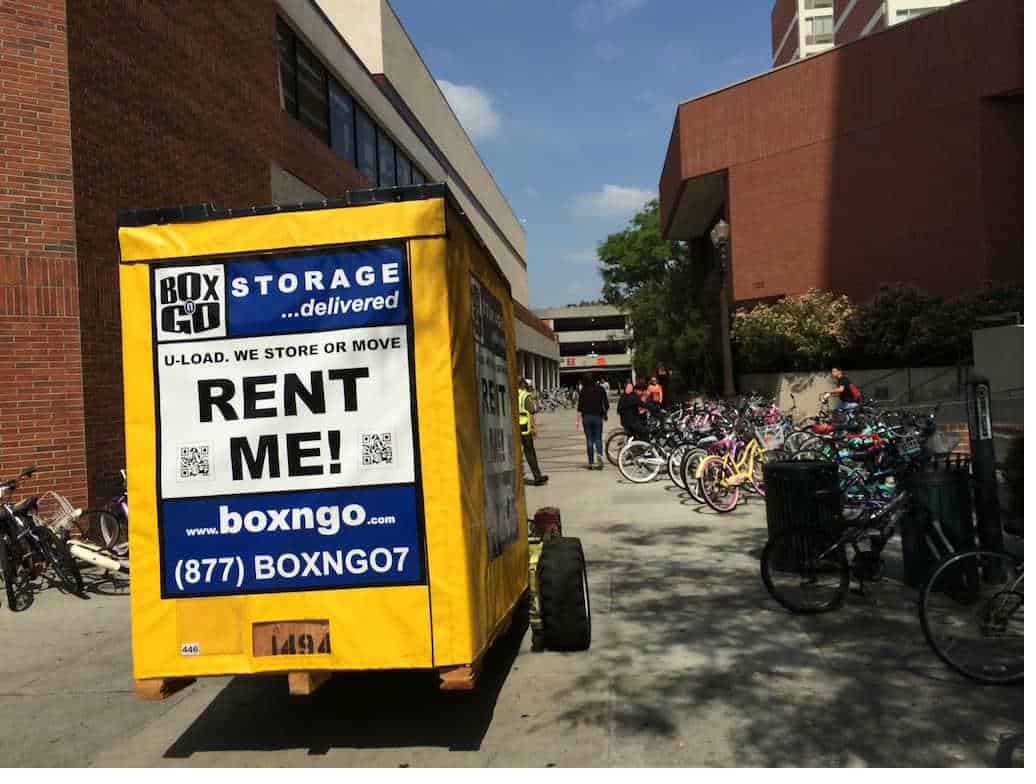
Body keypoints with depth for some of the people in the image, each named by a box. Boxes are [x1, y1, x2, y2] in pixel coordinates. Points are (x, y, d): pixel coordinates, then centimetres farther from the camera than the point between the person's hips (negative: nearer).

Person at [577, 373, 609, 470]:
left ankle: (590, 462, 7)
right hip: (598, 416, 1)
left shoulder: (583, 391, -1)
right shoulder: (600, 389, 3)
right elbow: (606, 404, 3)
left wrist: (577, 420, -2)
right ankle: (600, 454, -22)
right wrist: (605, 414, 18)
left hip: (587, 416, -1)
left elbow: (580, 406, -4)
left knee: (589, 439, 6)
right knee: (598, 438, 7)